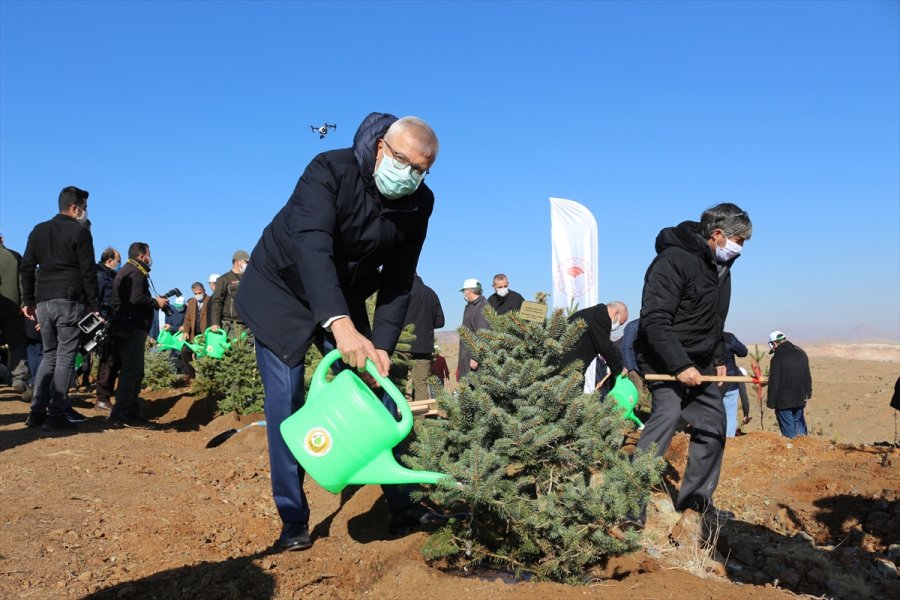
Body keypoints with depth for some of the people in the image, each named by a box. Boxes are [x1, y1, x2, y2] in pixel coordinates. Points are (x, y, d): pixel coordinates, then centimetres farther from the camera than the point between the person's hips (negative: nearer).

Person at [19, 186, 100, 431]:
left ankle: (37, 412, 10)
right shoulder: (80, 232, -4)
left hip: (43, 302, 6)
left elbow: (26, 268, 13)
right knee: (65, 356, -2)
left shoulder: (39, 230, 14)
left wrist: (28, 300, 16)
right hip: (70, 301, -6)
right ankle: (56, 415, -4)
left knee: (49, 355, 15)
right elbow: (88, 273, -8)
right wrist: (94, 306, -5)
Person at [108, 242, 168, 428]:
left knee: (135, 371, 17)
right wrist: (156, 302, -9)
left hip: (124, 327, 11)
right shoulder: (136, 272, -11)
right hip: (133, 327, -11)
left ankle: (131, 411, 23)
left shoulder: (124, 271, 22)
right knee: (131, 371, -11)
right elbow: (137, 298, -24)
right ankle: (119, 416, -13)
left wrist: (154, 301, 14)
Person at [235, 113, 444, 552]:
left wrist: (382, 347, -23)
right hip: (281, 291, -4)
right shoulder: (330, 170, -27)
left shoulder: (419, 204, -12)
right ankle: (293, 521, 4)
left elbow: (398, 282, -10)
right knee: (286, 399, -9)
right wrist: (341, 325, -55)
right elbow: (312, 246, -42)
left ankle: (402, 505, 12)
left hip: (344, 302, 4)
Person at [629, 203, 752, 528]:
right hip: (665, 359, -9)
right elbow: (653, 321, -27)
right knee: (667, 413, -25)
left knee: (713, 423, 10)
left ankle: (696, 497, 24)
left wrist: (719, 358, 17)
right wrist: (680, 365, -30)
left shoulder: (720, 267, 10)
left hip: (700, 362, 9)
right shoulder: (674, 260, -20)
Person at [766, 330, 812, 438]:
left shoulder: (777, 358, -18)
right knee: (799, 421, 21)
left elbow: (774, 382, -17)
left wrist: (770, 402, -10)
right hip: (800, 398, 7)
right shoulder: (801, 353, 5)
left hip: (784, 401, -7)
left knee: (788, 430, 2)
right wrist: (808, 392, 22)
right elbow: (807, 375, 13)